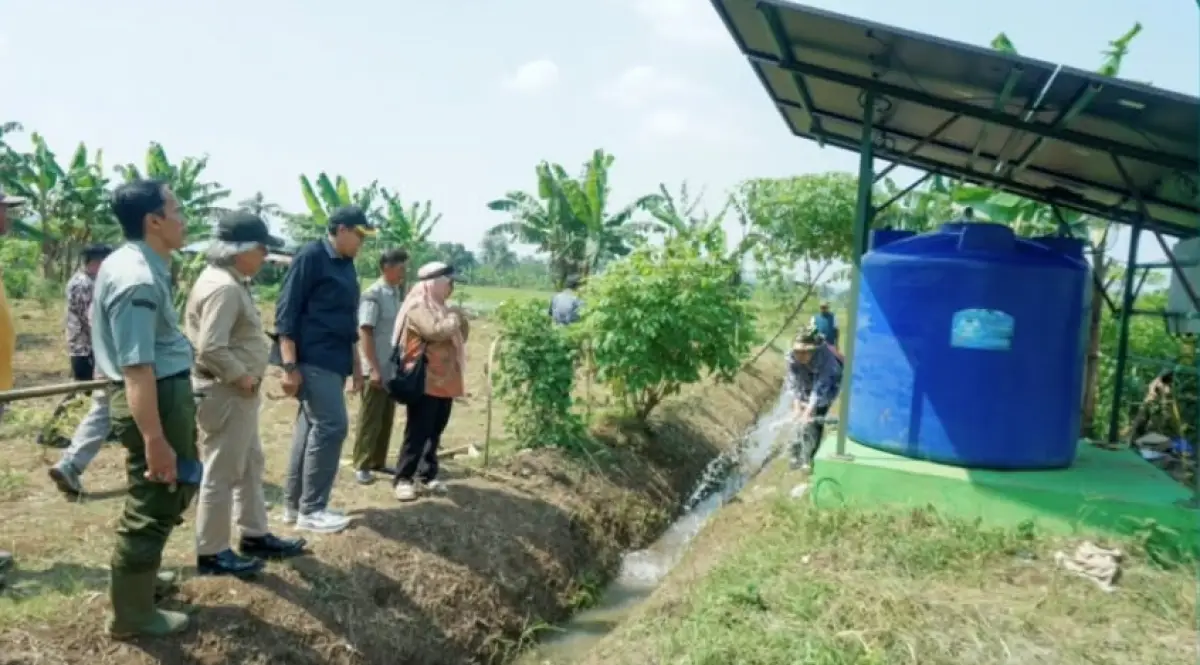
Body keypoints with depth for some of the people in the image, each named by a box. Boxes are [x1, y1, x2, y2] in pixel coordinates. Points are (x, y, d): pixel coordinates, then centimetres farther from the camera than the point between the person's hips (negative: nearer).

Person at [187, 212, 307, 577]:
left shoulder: (229, 280, 12)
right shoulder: (224, 287, -21)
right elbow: (211, 348, -29)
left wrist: (246, 377, 10)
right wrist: (242, 377, -17)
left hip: (237, 393, 11)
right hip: (225, 394, -11)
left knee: (250, 466, 19)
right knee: (222, 474, 1)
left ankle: (255, 535, 31)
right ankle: (211, 553, 14)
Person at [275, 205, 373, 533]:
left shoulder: (346, 265, 16)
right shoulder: (310, 257, -10)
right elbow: (286, 311, -14)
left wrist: (355, 362, 22)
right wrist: (289, 365, -19)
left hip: (333, 360, 9)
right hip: (313, 359, -9)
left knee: (311, 427, 11)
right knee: (332, 426, -11)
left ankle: (294, 505, 19)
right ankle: (311, 509, -1)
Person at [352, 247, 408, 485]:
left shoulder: (398, 293, 8)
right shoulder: (373, 295, -13)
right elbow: (364, 333, -15)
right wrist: (374, 369, -18)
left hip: (393, 368, 7)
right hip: (376, 369, -7)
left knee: (386, 418, 13)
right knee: (370, 419, 2)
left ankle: (378, 461, 23)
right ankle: (362, 465, 11)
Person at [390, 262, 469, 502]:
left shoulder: (440, 307, 17)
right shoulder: (418, 306, -12)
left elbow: (459, 335, 23)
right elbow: (436, 331, -26)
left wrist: (460, 320, 3)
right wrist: (455, 318, -9)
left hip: (444, 381, 9)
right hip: (425, 381, -9)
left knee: (435, 432, 13)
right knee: (417, 433, -4)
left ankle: (428, 476, 22)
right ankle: (403, 479, 6)